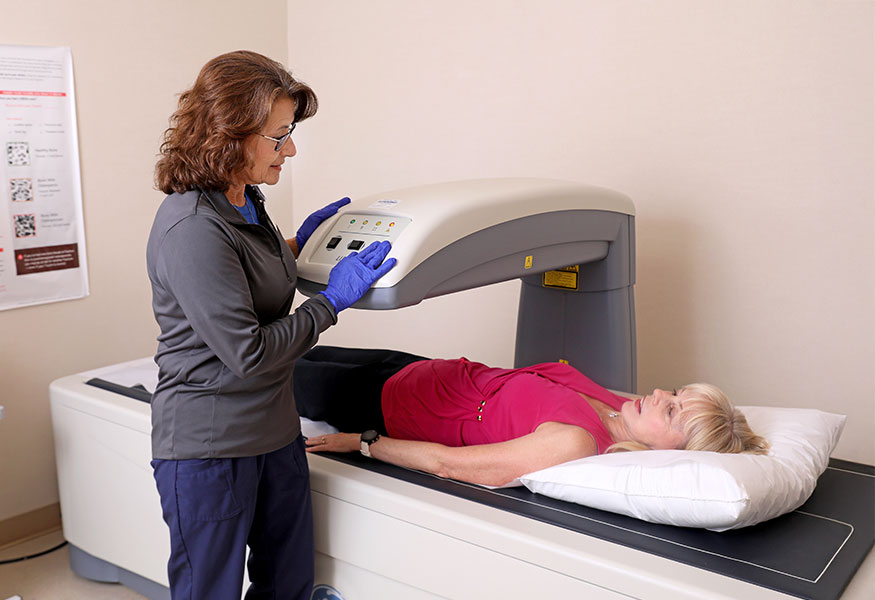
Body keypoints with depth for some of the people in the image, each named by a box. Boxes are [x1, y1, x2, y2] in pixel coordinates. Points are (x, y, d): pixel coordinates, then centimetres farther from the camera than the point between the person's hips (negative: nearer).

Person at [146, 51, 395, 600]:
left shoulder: (246, 200, 6)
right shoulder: (191, 228, -24)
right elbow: (248, 353, -23)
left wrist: (299, 243, 11)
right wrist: (333, 301, -15)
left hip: (274, 430, 9)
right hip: (210, 446, -8)